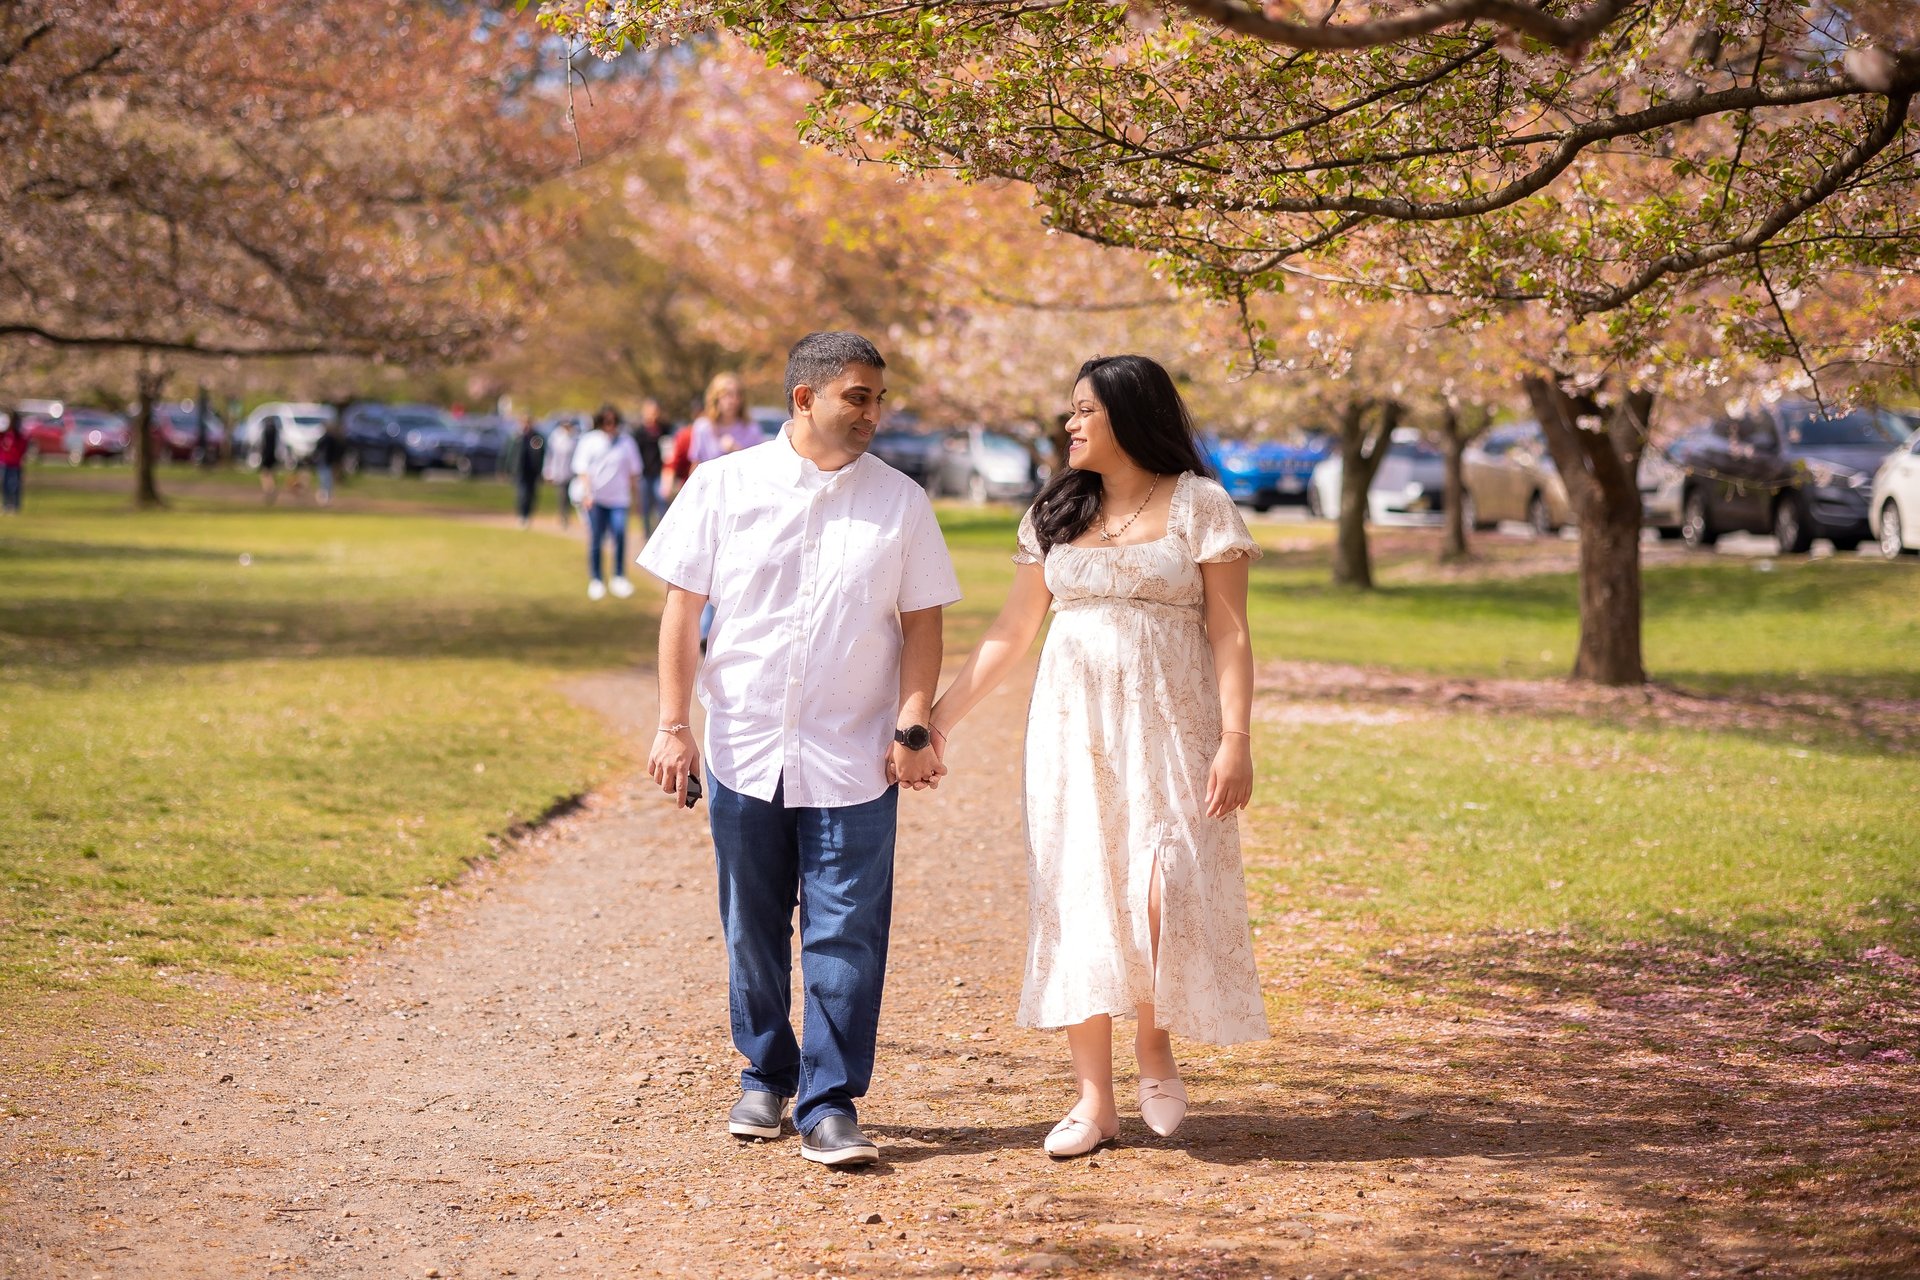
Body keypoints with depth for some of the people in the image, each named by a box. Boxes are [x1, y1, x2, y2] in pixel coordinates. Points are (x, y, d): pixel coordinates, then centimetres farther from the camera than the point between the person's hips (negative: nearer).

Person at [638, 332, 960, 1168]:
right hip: (745, 747, 1)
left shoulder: (900, 502, 2)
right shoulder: (724, 487, 0)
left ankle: (831, 1105, 2)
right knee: (753, 930, 12)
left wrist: (912, 727, -5)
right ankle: (765, 1077, 29)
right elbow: (682, 608, 2)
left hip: (853, 757, -1)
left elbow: (922, 623, 5)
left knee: (846, 934, -4)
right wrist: (673, 724, -3)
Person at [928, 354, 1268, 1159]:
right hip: (1071, 729, 4)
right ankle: (1094, 1101, 6)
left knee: (1161, 893, -15)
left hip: (1166, 727, -4)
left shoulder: (1198, 505, -1)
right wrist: (941, 716, 10)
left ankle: (1154, 1041, 13)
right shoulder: (1056, 513, 12)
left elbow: (1229, 633, -5)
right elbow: (1011, 631, 14)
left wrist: (1236, 740, -14)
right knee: (1075, 898, 1)